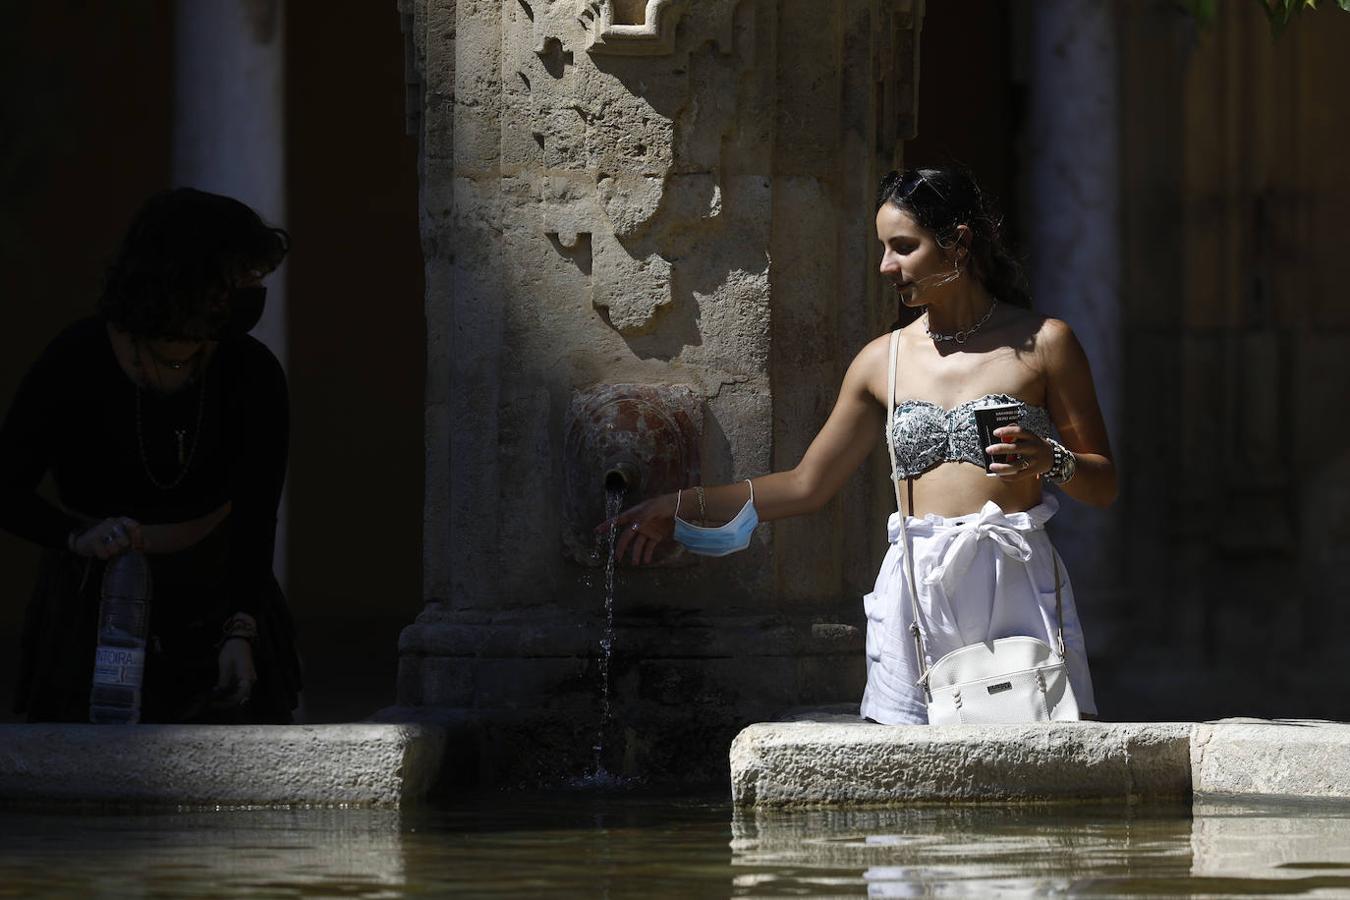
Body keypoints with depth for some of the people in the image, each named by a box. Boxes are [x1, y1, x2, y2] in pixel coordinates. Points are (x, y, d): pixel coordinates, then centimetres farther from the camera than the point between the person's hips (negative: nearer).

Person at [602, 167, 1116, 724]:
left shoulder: (1042, 343, 4)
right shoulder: (883, 361, 14)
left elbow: (1103, 485, 8)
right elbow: (807, 485, 21)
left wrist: (1049, 460, -13)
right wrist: (683, 507, 18)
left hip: (1016, 586, -2)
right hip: (916, 590, 3)